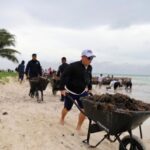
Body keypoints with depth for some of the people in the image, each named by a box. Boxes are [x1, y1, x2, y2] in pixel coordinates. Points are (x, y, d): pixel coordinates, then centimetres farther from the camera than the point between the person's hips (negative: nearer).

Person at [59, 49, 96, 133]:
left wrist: (90, 88, 17)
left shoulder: (89, 68, -3)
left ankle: (79, 127, 11)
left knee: (84, 109, -6)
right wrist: (62, 89, -26)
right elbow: (64, 77, -24)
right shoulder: (73, 66, -25)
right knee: (67, 108, 14)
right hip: (70, 92, -5)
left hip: (82, 92, 5)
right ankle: (62, 119, 47)